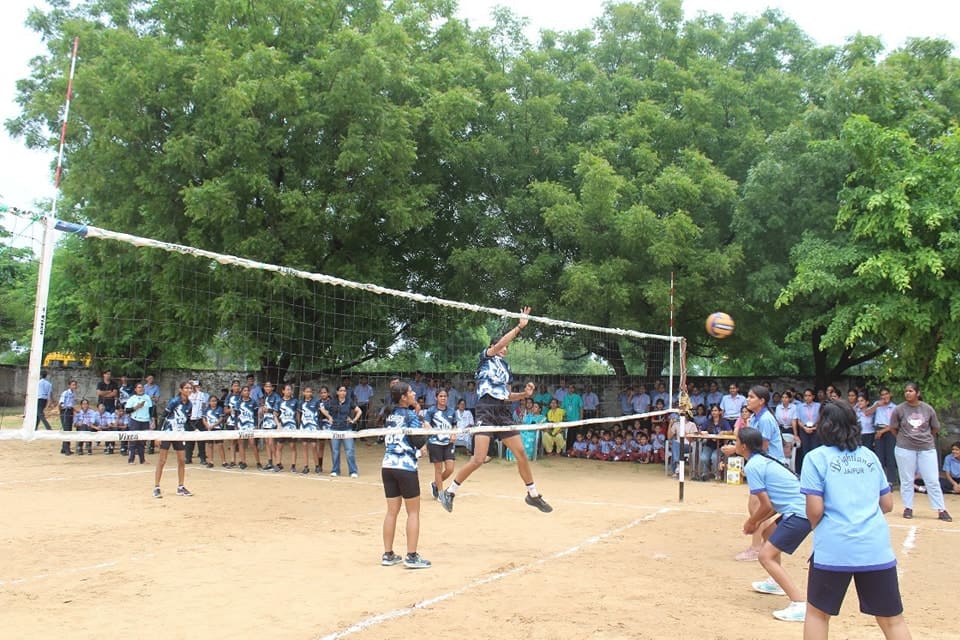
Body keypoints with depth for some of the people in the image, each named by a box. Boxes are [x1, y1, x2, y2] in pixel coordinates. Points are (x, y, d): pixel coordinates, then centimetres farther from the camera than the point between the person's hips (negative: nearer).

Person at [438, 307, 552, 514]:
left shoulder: (505, 366, 22)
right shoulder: (486, 358, 4)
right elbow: (500, 343, -14)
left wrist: (525, 394, 9)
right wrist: (520, 326, -15)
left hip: (504, 414, 7)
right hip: (486, 412, -7)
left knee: (521, 453, 6)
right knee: (478, 459, -14)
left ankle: (533, 494, 21)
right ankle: (449, 492, 2)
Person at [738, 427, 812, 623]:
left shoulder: (752, 466, -11)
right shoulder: (766, 460, 18)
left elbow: (767, 505, -13)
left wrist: (751, 522, 4)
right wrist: (759, 522, 18)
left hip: (799, 514, -10)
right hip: (803, 508, 10)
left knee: (766, 556, -9)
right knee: (768, 532, 30)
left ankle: (800, 605, -18)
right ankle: (776, 583, 43)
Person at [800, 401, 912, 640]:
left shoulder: (816, 458, -3)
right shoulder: (869, 456, 11)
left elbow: (815, 509, -9)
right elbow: (887, 505, 14)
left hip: (833, 548, -3)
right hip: (877, 549, 3)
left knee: (817, 613, 15)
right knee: (893, 620, 11)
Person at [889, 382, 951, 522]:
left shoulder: (928, 409, -2)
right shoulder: (899, 409, -7)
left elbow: (935, 428, 11)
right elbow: (893, 428, 4)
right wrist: (904, 439, 9)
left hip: (927, 449, 1)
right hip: (905, 449, -1)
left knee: (933, 480, 3)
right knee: (907, 480, 6)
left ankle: (941, 510, 10)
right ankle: (908, 508, 17)